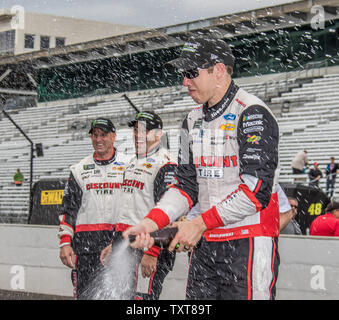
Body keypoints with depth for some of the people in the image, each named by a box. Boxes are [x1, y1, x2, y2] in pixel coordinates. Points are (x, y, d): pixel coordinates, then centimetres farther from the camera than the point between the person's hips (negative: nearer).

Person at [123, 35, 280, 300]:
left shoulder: (253, 114, -11)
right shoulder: (193, 120, 16)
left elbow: (257, 189, -18)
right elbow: (187, 185, 14)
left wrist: (201, 223, -16)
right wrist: (151, 222, -2)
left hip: (249, 246, -7)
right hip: (205, 245, 8)